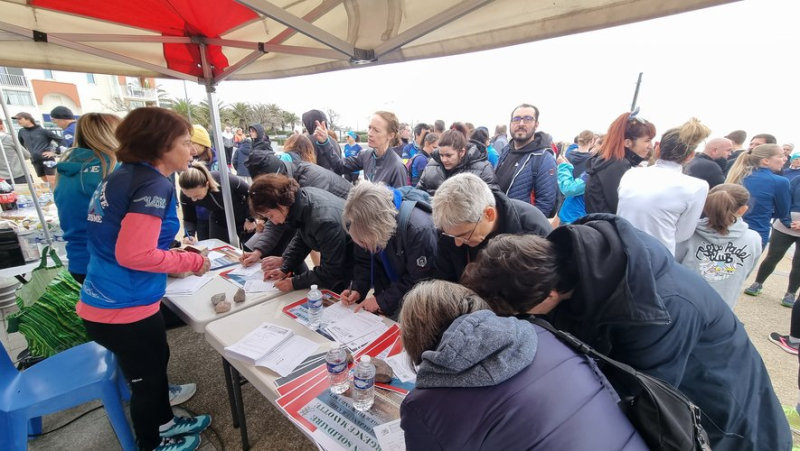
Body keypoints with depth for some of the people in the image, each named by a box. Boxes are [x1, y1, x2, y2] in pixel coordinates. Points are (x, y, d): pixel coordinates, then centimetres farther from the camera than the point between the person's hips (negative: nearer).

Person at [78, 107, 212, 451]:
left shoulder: (124, 176, 8)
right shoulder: (153, 185, -22)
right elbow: (133, 254, -28)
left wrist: (173, 247, 15)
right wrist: (192, 261, -16)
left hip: (104, 302, 9)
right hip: (124, 308, -9)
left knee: (155, 364, 27)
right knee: (146, 378, 16)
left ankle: (165, 423, 50)